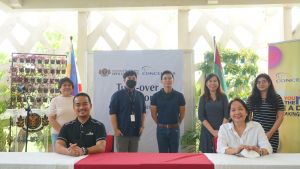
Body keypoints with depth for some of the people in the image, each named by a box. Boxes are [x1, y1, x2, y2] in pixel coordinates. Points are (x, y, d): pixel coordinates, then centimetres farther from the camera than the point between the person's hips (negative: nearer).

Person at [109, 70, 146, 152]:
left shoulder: (140, 95, 11)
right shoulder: (117, 95, -2)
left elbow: (143, 112, 15)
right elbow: (112, 113, -6)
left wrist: (142, 126, 5)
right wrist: (115, 129, -11)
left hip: (136, 132, 4)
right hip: (122, 132, -4)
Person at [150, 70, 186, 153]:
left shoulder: (179, 96, -4)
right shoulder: (156, 96, -5)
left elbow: (182, 112, 7)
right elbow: (153, 113, 4)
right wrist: (160, 124, 10)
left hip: (174, 129, 0)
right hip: (161, 129, 0)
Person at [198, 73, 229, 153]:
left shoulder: (223, 97, 6)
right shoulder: (203, 98, 5)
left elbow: (226, 115, -1)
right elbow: (201, 116, -3)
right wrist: (213, 131, -11)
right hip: (207, 131, 0)